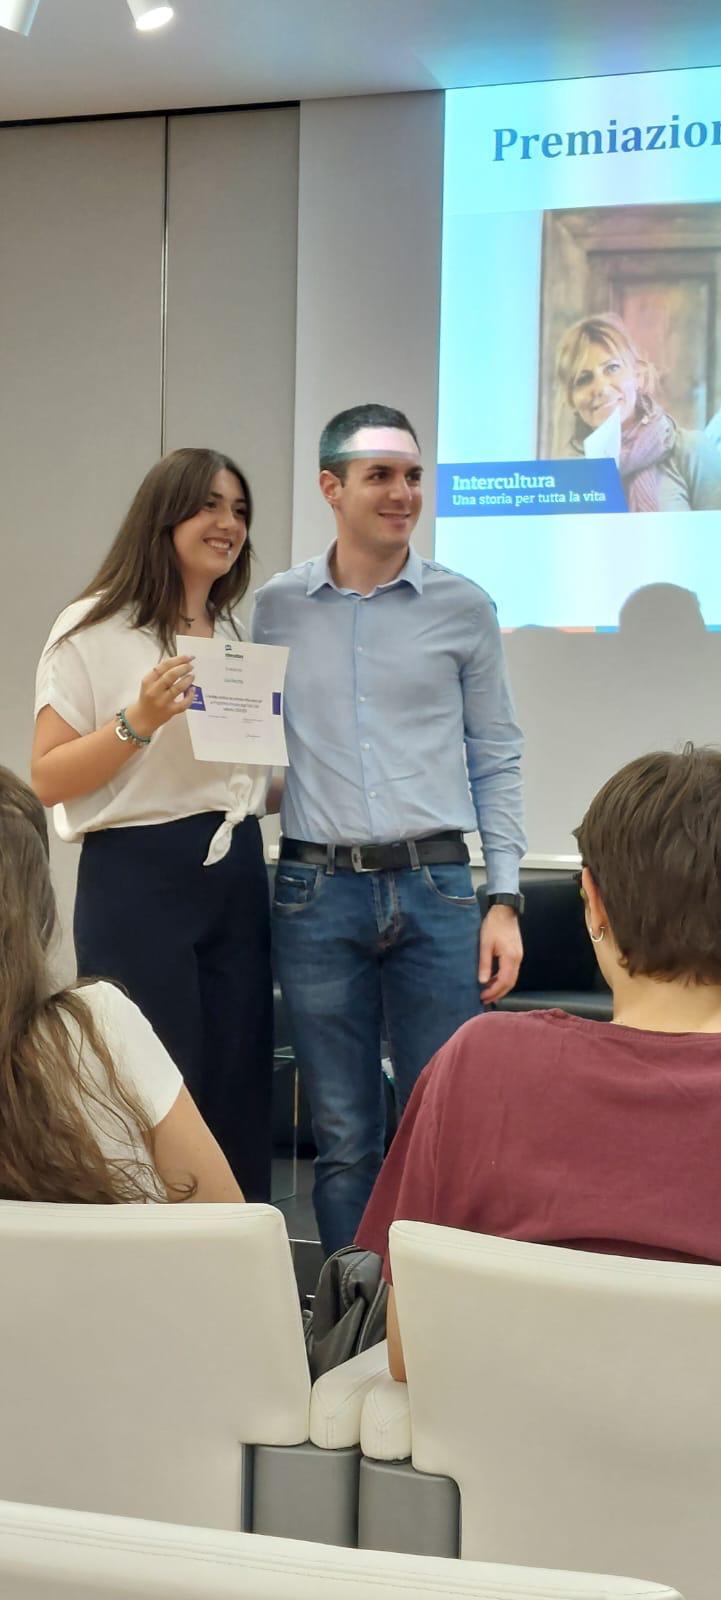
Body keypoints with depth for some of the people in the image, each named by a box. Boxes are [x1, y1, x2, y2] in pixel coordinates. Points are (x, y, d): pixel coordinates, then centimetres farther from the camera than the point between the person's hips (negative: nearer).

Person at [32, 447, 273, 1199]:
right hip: (138, 881, -6)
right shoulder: (93, 630, -5)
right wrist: (139, 722, -20)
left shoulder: (237, 635, 16)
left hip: (236, 877, 6)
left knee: (240, 1095, 6)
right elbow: (48, 780, -9)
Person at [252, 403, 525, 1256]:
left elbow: (496, 761, 7)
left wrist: (504, 900, 0)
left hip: (434, 887, 0)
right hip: (317, 890, 1)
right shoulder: (276, 607, 6)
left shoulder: (463, 607, 4)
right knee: (343, 1137, 7)